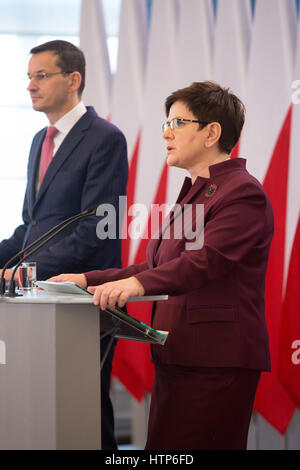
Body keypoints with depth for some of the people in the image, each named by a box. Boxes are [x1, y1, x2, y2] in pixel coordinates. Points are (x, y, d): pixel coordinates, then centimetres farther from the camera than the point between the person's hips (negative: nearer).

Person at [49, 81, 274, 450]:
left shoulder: (242, 192, -10)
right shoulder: (194, 191, 23)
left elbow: (204, 260, -25)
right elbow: (157, 267, 23)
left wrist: (138, 283, -39)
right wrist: (88, 280, 13)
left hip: (217, 363, -10)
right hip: (177, 359, 10)